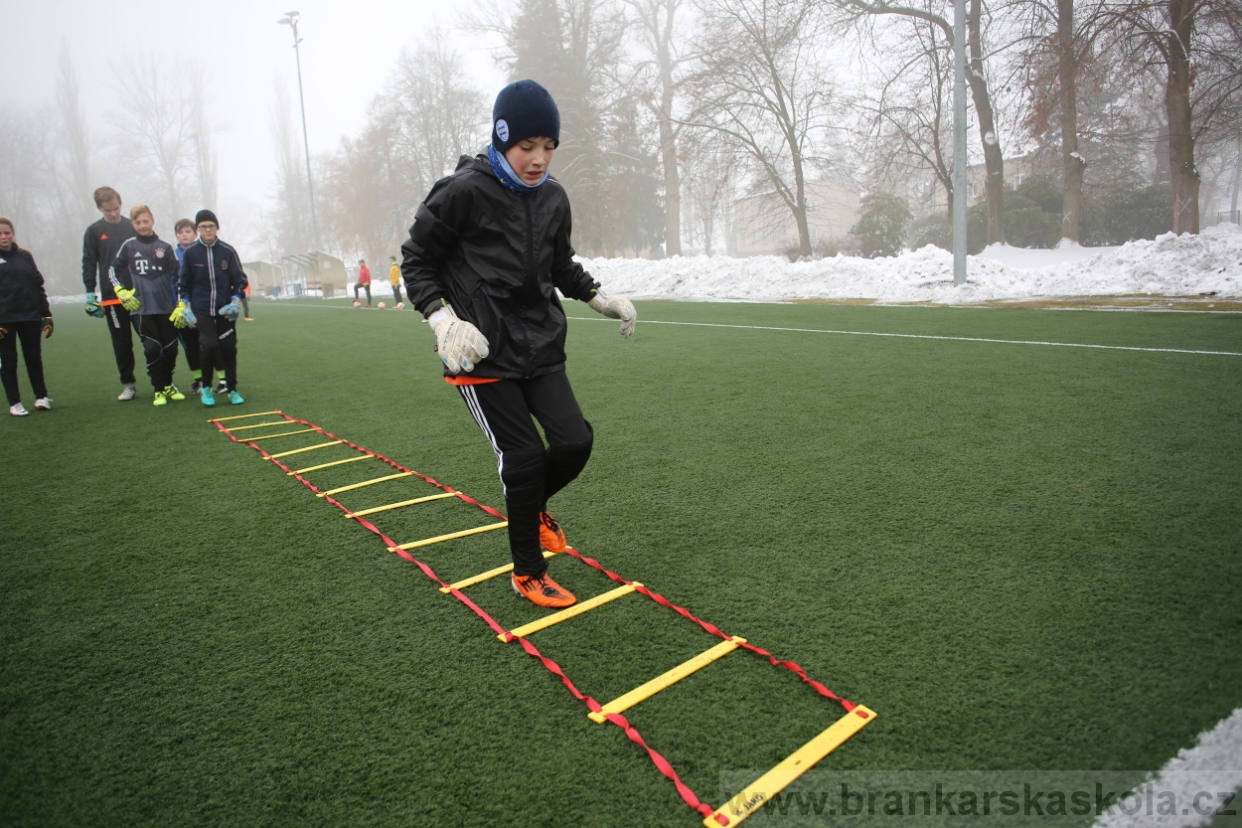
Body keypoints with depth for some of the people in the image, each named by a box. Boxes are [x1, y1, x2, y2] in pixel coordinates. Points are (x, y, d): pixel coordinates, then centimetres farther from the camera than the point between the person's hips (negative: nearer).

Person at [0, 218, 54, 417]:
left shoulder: (25, 256, 7)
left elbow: (38, 287, 10)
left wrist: (46, 315, 6)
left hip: (30, 315, 2)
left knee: (34, 357, 9)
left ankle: (41, 396, 22)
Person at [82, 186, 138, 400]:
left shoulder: (133, 227, 6)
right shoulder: (94, 231, 4)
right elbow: (89, 264, 5)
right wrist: (90, 293, -1)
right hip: (111, 296, 0)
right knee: (121, 342, 4)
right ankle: (127, 384, 12)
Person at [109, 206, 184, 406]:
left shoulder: (165, 247, 3)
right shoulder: (129, 246, 3)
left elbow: (178, 275, 5)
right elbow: (113, 270, 13)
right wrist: (122, 292, 1)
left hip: (167, 307, 1)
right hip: (142, 308, -1)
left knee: (170, 348, 5)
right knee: (152, 349, -5)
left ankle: (168, 385, 22)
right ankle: (159, 390, 4)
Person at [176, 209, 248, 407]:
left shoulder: (228, 251, -1)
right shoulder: (190, 252, -2)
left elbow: (240, 279, 5)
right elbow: (184, 283, 6)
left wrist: (236, 301, -6)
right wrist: (184, 306, 1)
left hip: (226, 309, 1)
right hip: (201, 310, -1)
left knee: (228, 348, 3)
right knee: (209, 345, -15)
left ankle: (232, 389, 17)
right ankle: (206, 388, 4)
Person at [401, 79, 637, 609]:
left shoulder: (553, 197, 7)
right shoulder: (464, 192, -12)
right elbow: (416, 260, -4)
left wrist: (598, 297, 8)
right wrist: (443, 317, -17)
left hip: (540, 347, 6)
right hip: (483, 354, -5)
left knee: (575, 442, -5)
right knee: (525, 456, -4)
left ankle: (532, 505, 31)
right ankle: (527, 574, 18)